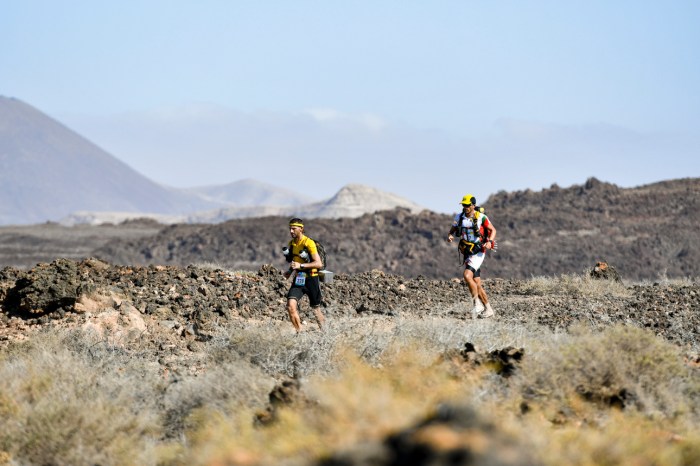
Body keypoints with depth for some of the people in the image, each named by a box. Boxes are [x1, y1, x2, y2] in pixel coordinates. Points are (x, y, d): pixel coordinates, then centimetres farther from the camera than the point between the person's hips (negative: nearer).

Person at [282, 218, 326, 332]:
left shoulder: (309, 243, -14)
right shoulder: (291, 243, 7)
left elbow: (319, 263, -19)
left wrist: (300, 266, -26)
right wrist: (290, 271, 7)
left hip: (311, 280, -5)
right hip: (297, 280, 5)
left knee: (316, 309, 9)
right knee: (290, 305, -17)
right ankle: (299, 332, -9)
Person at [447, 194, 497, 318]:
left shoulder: (481, 217, -10)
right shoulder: (459, 217, 3)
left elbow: (493, 230, 0)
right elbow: (452, 231, 12)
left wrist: (490, 241, -18)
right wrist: (450, 236, -12)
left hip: (478, 252, -6)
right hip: (467, 252, 6)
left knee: (467, 275, -24)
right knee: (477, 284, 7)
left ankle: (478, 305, -14)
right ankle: (488, 309, 17)